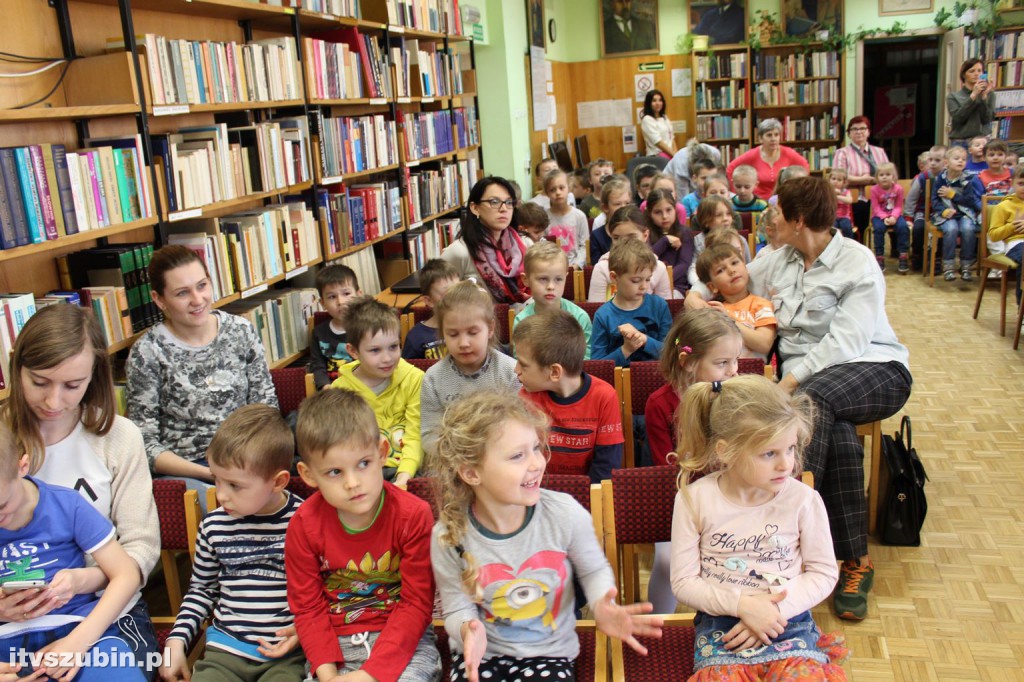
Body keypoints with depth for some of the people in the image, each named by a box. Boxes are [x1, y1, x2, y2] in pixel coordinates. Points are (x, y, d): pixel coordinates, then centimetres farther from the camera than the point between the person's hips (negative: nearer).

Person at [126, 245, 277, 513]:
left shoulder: (241, 330, 4)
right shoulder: (147, 353, -5)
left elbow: (266, 404, 9)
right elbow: (145, 443, -5)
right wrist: (210, 473, -16)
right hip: (181, 470, -3)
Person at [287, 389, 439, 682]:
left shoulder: (413, 515, -13)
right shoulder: (304, 525, -7)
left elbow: (416, 603, -11)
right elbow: (307, 607, -2)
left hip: (402, 638, -1)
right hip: (336, 642, 2)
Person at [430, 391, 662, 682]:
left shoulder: (565, 513, -17)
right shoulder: (449, 537, -17)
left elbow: (593, 569, 1)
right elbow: (457, 608, -6)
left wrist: (601, 607, -18)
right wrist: (469, 629, -28)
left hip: (548, 653, 0)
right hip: (481, 653, 0)